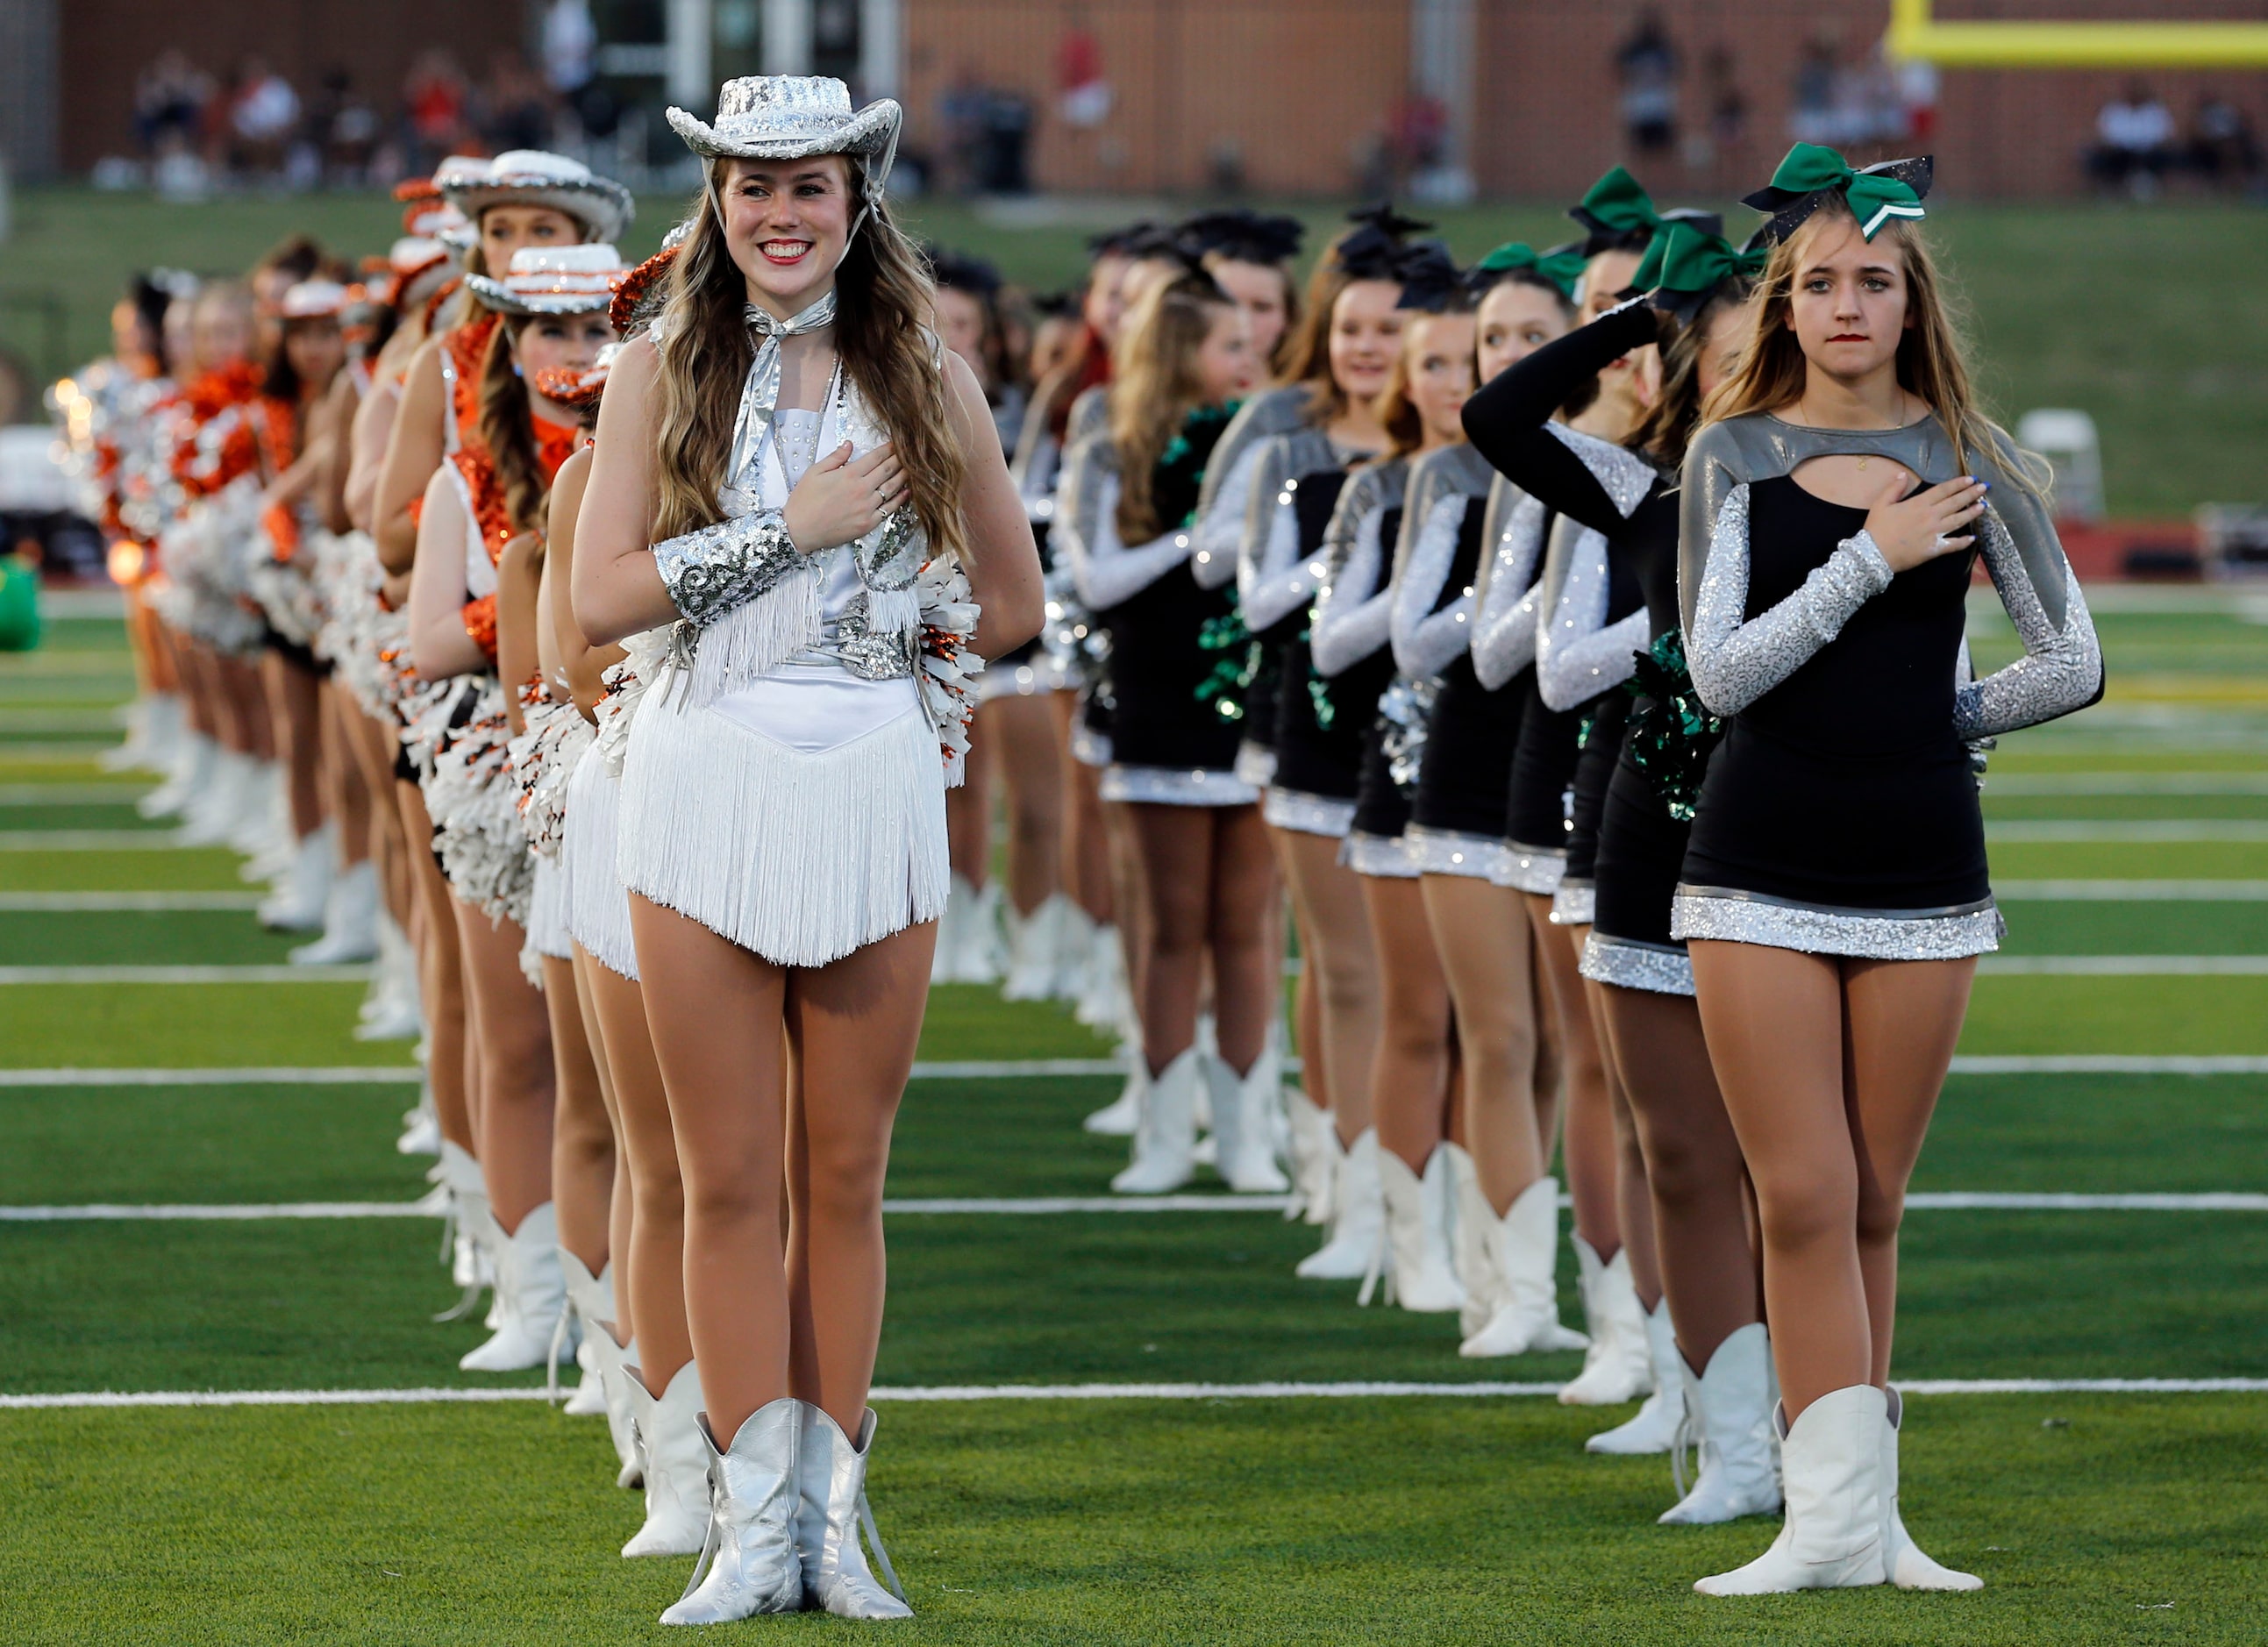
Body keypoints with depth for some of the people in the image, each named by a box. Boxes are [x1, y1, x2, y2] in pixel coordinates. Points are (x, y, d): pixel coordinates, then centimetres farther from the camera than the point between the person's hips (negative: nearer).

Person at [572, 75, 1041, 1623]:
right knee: (730, 1183, 0)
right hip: (706, 787, -1)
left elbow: (1013, 601, 15)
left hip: (875, 786, 1)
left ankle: (830, 1512, 10)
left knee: (847, 1178, 4)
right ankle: (753, 1523, 5)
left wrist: (883, 641, 6)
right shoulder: (662, 375, 4)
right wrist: (796, 526, -10)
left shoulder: (925, 378, 7)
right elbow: (601, 597, -6)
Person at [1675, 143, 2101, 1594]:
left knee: (1873, 1206, 5)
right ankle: (1838, 1520, -6)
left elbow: (2074, 664, 7)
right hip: (1764, 863, -1)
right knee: (1805, 1200, -6)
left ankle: (1857, 1506, 11)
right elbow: (1719, 669, -7)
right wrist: (1870, 559, -10)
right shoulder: (1735, 453, 2)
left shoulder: (1971, 456, 4)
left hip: (1923, 867, 1)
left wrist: (1938, 716, 6)